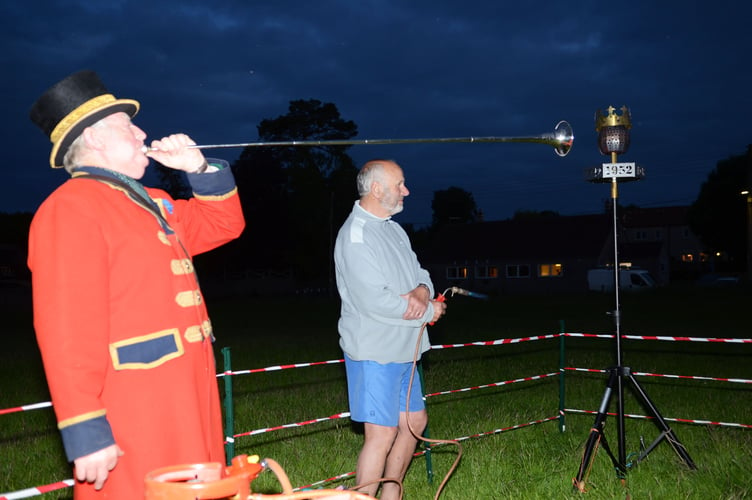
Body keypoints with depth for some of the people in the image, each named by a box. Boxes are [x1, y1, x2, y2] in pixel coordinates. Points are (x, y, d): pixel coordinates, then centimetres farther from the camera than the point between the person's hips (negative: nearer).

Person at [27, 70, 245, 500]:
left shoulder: (151, 203, 17)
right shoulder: (70, 209, -13)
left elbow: (223, 225, 28)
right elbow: (68, 329, -21)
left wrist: (198, 167, 12)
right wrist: (87, 432, -25)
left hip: (186, 400, 9)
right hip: (132, 418, -9)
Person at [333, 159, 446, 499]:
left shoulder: (394, 229, 13)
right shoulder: (355, 235, -17)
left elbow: (420, 273, 13)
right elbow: (374, 300, -25)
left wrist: (423, 291, -13)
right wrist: (429, 311, -13)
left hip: (402, 350, 10)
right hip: (375, 353, -10)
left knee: (414, 421, 17)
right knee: (381, 434, -9)